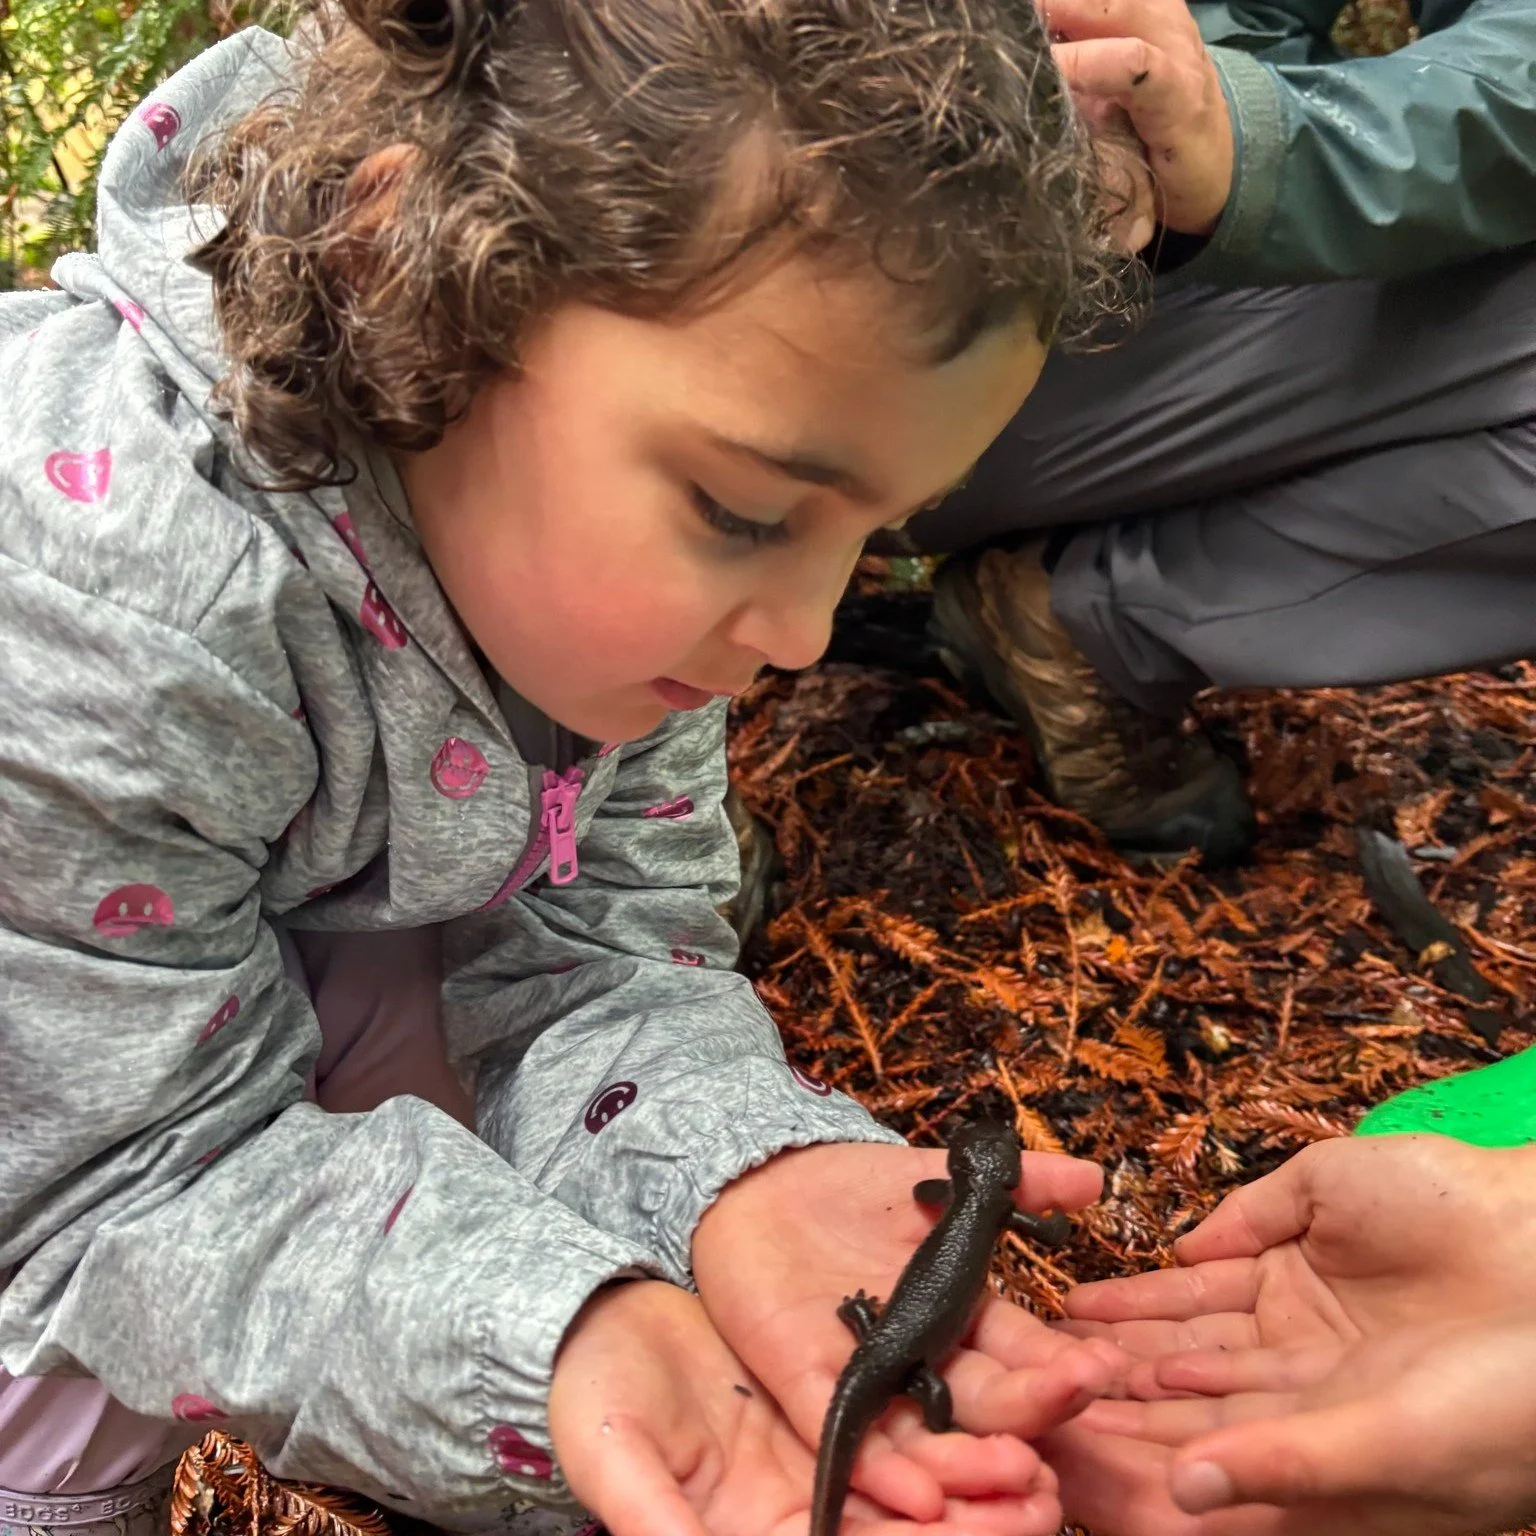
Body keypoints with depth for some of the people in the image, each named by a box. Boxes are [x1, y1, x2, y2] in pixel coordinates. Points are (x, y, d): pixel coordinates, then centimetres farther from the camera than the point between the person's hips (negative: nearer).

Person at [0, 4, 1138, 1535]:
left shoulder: (580, 542, -21)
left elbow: (594, 946, -19)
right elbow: (124, 1176, -33)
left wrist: (737, 1162, -40)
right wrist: (539, 1343, -49)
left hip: (292, 947, 5)